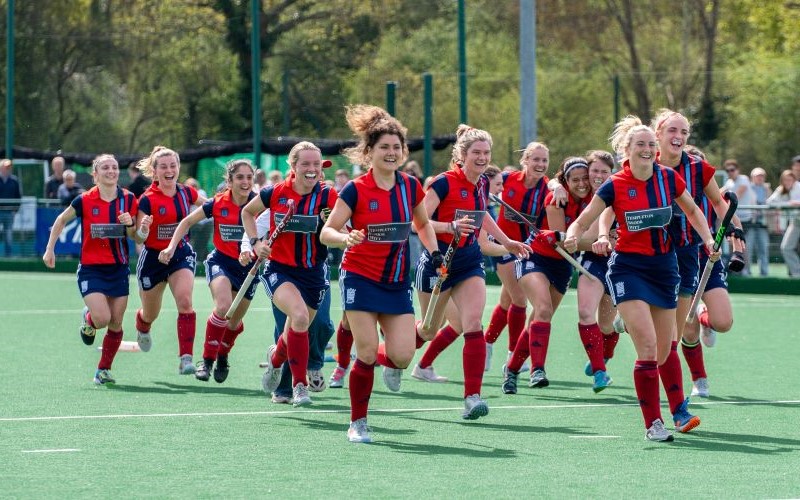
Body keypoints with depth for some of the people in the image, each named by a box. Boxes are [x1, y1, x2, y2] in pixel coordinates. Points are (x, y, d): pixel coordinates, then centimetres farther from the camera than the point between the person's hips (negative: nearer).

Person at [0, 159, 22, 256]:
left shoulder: (14, 180, 7)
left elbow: (19, 196, 10)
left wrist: (15, 209, 1)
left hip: (10, 212, 2)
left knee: (9, 236, 4)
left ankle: (8, 255, 9)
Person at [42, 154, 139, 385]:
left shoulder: (128, 199, -1)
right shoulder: (84, 201, -7)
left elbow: (134, 236, 7)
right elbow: (61, 220, 10)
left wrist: (130, 224, -15)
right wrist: (50, 249, 8)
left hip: (118, 268, 3)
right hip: (91, 269, -3)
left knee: (116, 324, 3)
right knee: (101, 318, -18)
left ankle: (104, 370, 20)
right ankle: (87, 319, 19)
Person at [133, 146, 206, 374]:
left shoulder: (186, 193, -3)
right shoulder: (147, 199, -16)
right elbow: (139, 238, -15)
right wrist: (143, 229, -37)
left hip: (181, 254, 2)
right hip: (153, 258, -2)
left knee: (185, 300, -23)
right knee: (151, 314, 14)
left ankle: (186, 358, -24)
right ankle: (142, 328, 53)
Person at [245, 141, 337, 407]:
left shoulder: (327, 196, -10)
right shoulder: (275, 193, -7)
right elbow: (247, 212, 13)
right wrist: (255, 243, 2)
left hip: (313, 273, 2)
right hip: (280, 269, -2)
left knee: (296, 331, 15)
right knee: (300, 316, -29)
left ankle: (276, 357, 52)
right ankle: (299, 385, -17)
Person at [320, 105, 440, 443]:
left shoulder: (411, 186, 3)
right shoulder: (356, 190, -10)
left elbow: (423, 224, 20)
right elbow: (326, 232, -9)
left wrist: (434, 253, 4)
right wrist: (347, 238, -30)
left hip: (397, 284, 4)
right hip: (361, 279, -4)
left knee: (402, 356, -7)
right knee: (367, 354, -10)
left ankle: (372, 358, 28)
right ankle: (357, 424, 6)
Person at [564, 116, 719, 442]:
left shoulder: (669, 179, -2)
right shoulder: (615, 186, -10)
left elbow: (692, 211, 16)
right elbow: (582, 221, -6)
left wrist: (708, 240, 3)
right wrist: (572, 237, -28)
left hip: (664, 267, 3)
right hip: (628, 268, -3)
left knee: (665, 350, 12)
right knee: (647, 347, -16)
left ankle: (680, 412, 32)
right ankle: (653, 424, -9)